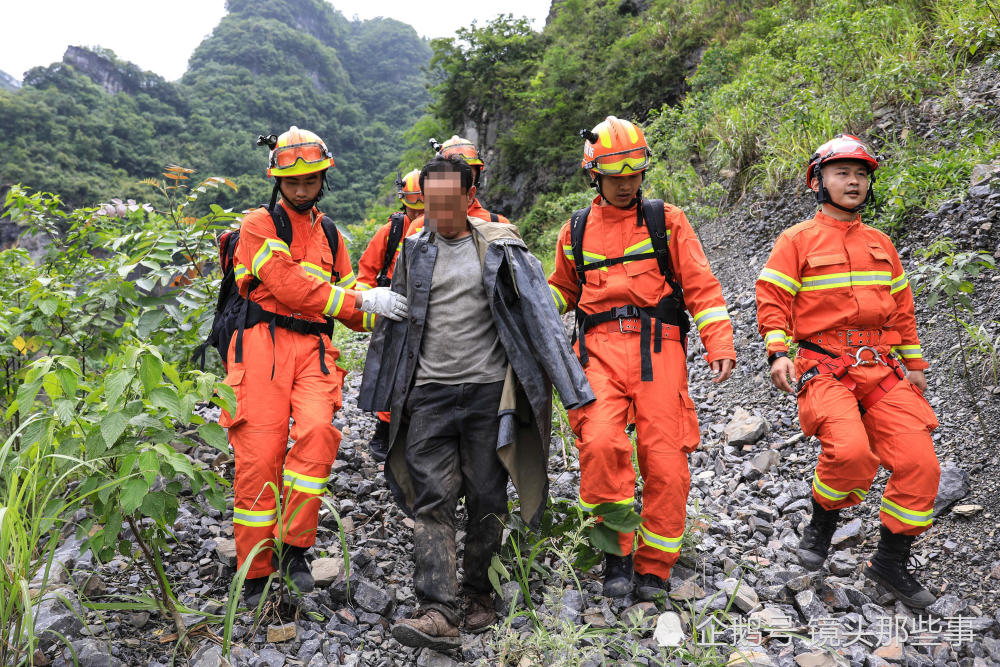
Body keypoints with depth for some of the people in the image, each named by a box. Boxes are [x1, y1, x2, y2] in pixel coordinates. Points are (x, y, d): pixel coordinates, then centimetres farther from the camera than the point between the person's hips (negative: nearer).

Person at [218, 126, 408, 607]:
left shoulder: (328, 233, 22)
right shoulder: (259, 225, 2)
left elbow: (346, 297, 24)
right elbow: (290, 286, -14)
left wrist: (382, 312, 4)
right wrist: (362, 300, -18)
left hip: (313, 347, 4)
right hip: (264, 344, -4)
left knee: (318, 430, -22)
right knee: (260, 453, -6)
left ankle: (294, 548, -7)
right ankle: (256, 573, 9)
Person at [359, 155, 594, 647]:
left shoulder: (500, 248, 2)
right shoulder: (414, 252, 11)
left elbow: (539, 315, 0)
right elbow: (393, 325, 17)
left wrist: (568, 384, -6)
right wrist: (385, 396, 18)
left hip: (488, 391, -2)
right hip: (429, 394, 2)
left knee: (486, 500, 5)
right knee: (432, 500, -6)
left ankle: (479, 594, 22)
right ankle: (438, 611, -5)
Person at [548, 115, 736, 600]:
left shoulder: (666, 220, 11)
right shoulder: (576, 230, 18)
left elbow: (700, 285, 7)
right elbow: (562, 287, 30)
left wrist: (720, 345, -4)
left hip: (657, 347, -1)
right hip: (600, 349, 1)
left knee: (666, 462, -6)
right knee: (600, 443, -23)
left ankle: (654, 568, 12)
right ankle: (617, 553, -4)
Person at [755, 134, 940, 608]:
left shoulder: (881, 244, 19)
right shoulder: (797, 240, 4)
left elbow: (901, 307, 24)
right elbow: (772, 300, -2)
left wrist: (914, 364, 21)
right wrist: (778, 353, -16)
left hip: (883, 371, 5)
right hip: (824, 368, -5)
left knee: (919, 463, -8)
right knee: (851, 449, -29)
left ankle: (890, 561, 12)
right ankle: (822, 524, 2)